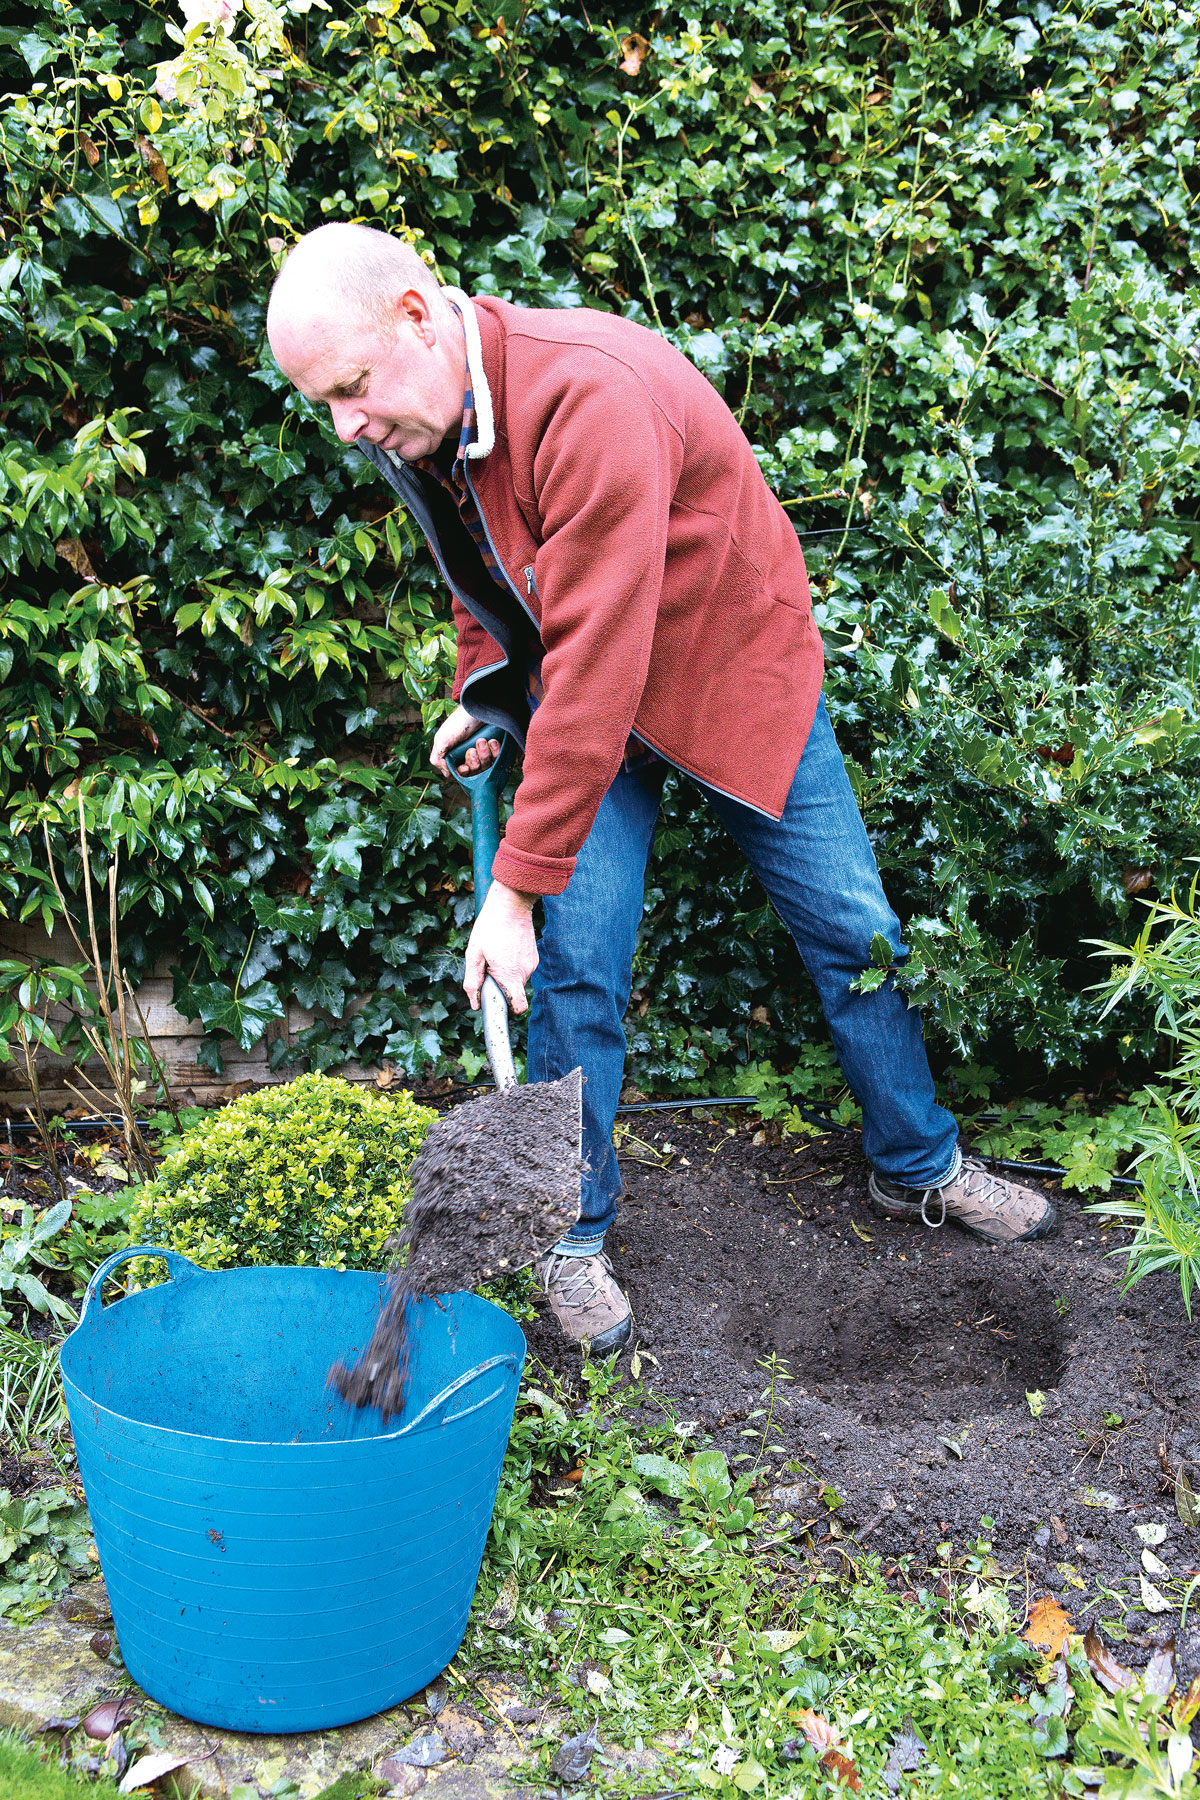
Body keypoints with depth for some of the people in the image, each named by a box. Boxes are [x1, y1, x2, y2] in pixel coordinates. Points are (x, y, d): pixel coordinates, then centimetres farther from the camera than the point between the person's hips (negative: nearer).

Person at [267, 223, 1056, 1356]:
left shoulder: (592, 399, -37)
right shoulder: (417, 424, -10)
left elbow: (593, 671, -39)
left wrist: (516, 888, -37)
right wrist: (481, 691, -3)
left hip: (734, 674, -4)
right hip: (572, 697, 5)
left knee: (852, 931, 7)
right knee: (576, 965, -6)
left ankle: (919, 1167, 28)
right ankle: (575, 1237, 10)